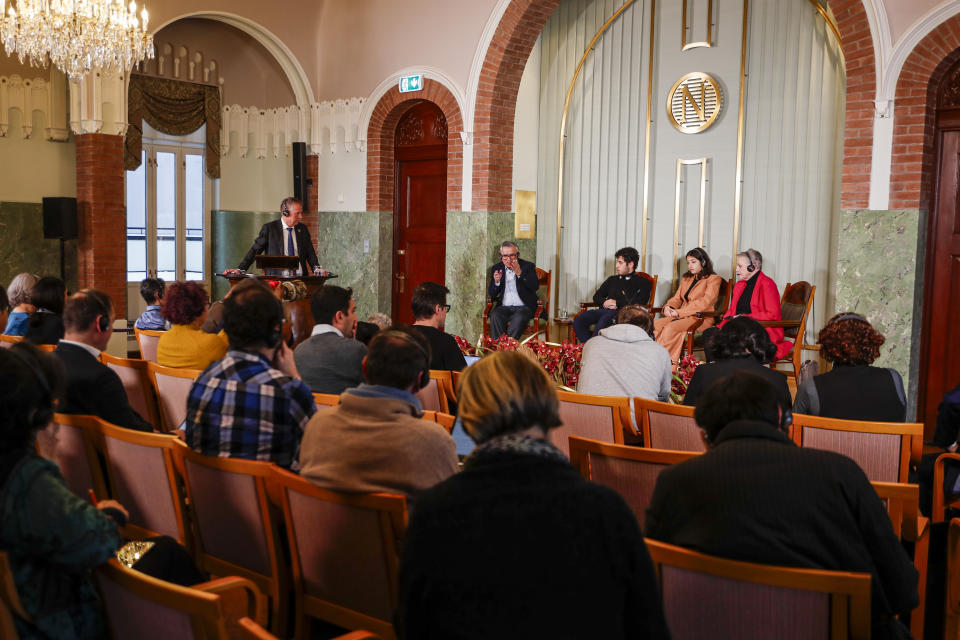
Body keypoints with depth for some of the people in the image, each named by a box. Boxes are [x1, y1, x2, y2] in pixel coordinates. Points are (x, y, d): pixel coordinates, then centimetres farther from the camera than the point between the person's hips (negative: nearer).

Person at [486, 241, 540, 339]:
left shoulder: (528, 266, 5)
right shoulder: (496, 268, 11)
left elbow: (535, 286, -10)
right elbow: (491, 295, 10)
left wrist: (519, 273, -19)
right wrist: (496, 282, -12)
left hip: (523, 307, -2)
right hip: (503, 308, 2)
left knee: (519, 318, -34)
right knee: (495, 316, -29)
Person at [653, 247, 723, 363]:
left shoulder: (713, 279, 1)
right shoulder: (686, 279, 25)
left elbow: (705, 302, -12)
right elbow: (676, 298, 24)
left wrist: (680, 312, -17)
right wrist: (668, 307, -2)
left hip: (701, 318, -7)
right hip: (682, 316, 7)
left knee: (670, 328, -34)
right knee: (655, 325, -23)